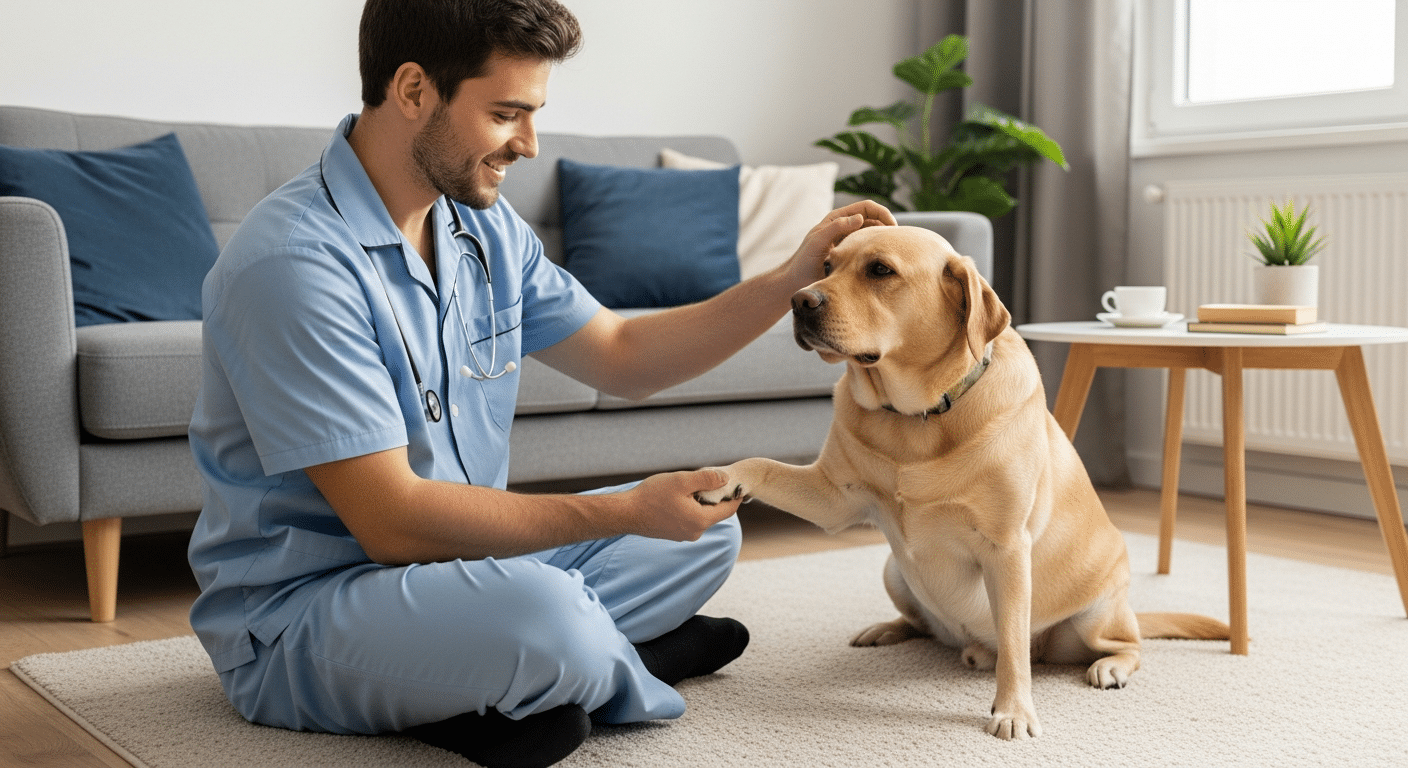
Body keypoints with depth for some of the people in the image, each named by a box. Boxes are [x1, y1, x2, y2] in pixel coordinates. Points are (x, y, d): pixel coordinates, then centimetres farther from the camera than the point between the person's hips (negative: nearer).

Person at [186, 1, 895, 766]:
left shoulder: (485, 228, 3)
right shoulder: (294, 262, -24)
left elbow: (622, 356, 13)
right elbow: (393, 522, -26)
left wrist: (792, 280, 3)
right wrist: (629, 512, -23)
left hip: (457, 556, 9)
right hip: (294, 624, -8)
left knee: (706, 528, 10)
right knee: (539, 610, -36)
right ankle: (620, 672, -3)